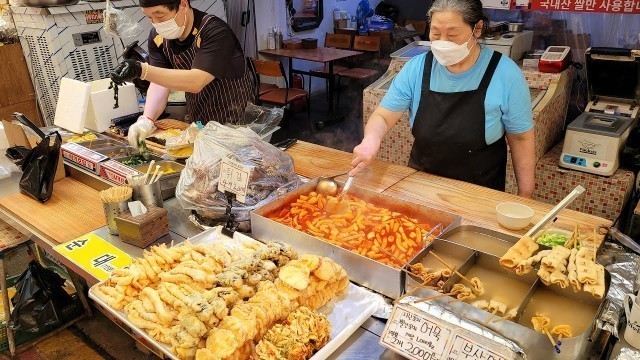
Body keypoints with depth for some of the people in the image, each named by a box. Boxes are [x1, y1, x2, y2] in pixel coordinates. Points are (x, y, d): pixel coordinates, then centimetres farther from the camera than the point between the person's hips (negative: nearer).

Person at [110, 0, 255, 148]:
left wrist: (142, 70, -44)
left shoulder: (215, 32, -26)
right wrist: (146, 120, -30)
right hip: (197, 123, 6)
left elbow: (196, 82, -36)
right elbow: (159, 83, -13)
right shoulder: (157, 37, -6)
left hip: (235, 123, -5)